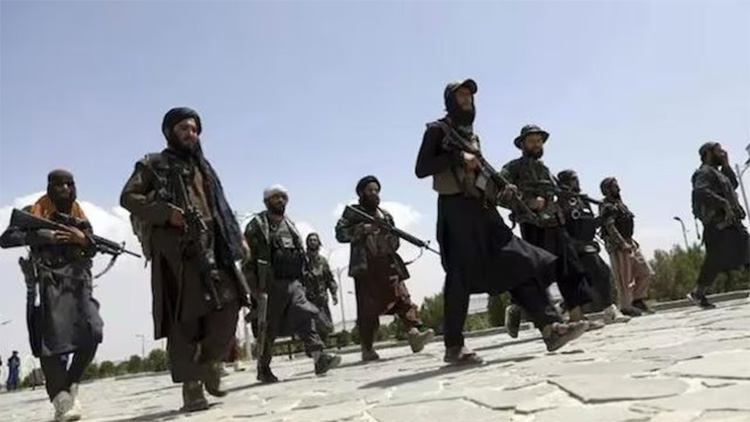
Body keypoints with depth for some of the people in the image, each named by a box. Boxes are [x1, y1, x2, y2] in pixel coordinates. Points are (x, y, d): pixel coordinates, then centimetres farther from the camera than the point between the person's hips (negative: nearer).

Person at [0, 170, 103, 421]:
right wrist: (43, 235, -16)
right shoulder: (33, 213, 8)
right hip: (47, 284, -2)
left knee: (92, 332, -15)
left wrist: (83, 238, -13)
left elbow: (92, 250, 10)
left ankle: (71, 386, 3)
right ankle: (61, 399, -6)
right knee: (51, 341, -11)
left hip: (77, 283, 3)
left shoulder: (80, 217, 18)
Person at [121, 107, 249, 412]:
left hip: (210, 243, 6)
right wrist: (165, 212, -14)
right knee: (185, 316, -8)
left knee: (227, 305, -5)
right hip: (174, 245, -5)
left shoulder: (202, 167, 28)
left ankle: (210, 363, 16)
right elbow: (128, 197, 0)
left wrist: (237, 236, 16)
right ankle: (192, 387, -5)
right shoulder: (154, 165, 10)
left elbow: (220, 207, 28)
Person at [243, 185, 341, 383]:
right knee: (267, 328, 3)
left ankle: (319, 358, -19)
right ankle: (263, 369, 17)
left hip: (292, 282, 5)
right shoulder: (257, 225, -2)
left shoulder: (290, 225, 17)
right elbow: (247, 256, -8)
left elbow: (300, 253, 22)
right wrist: (255, 285, -13)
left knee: (305, 315, -12)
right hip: (269, 284, -5)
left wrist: (299, 278, 15)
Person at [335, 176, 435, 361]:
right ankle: (367, 348, 6)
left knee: (402, 296, -15)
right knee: (368, 309, -3)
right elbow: (340, 233, -5)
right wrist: (363, 229, -16)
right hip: (364, 267, -3)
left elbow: (395, 242, 20)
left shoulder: (385, 215, 21)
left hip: (387, 264, 3)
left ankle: (416, 332, -25)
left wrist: (391, 237, -3)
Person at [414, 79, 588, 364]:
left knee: (520, 262, -4)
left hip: (482, 210, 7)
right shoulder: (438, 130, 3)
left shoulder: (473, 136, 25)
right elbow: (421, 169, -9)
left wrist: (502, 187, 5)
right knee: (461, 277, -9)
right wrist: (458, 157, -15)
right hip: (455, 209, -7)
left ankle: (550, 327, -8)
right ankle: (454, 347, 0)